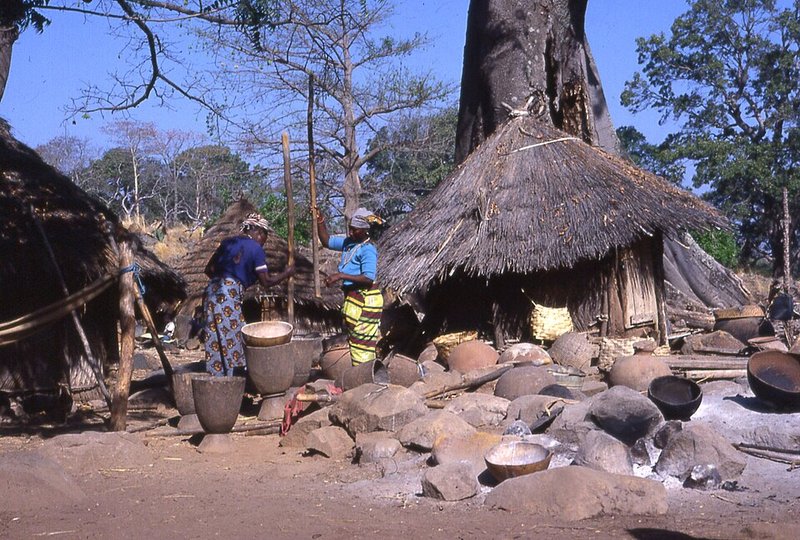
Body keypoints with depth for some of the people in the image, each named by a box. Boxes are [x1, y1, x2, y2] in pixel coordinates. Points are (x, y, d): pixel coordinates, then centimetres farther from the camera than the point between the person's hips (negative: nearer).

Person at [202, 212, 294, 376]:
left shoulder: (228, 242, 18)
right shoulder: (255, 248, -1)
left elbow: (209, 269, 19)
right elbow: (266, 281, -1)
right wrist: (286, 273, 12)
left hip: (212, 290, 7)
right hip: (229, 295, -7)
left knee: (215, 342, 8)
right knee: (231, 340, 1)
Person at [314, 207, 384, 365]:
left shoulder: (368, 250, -18)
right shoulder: (348, 242, 7)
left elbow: (368, 279, -26)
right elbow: (327, 241, 20)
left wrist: (341, 276, -28)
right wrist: (320, 221, 5)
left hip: (364, 300, -9)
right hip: (352, 297, 10)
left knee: (362, 340, -5)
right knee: (354, 338, 16)